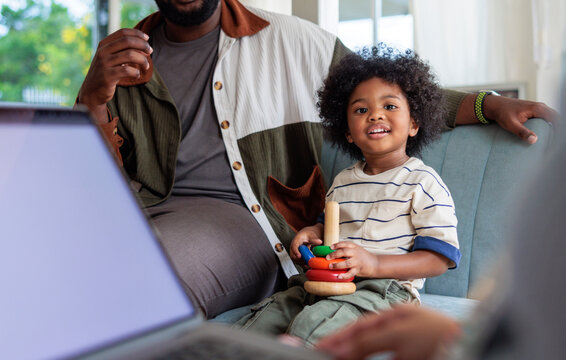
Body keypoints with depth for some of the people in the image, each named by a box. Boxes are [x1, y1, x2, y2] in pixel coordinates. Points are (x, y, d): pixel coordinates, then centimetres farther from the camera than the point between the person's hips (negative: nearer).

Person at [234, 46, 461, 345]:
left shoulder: (422, 182, -1)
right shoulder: (342, 181, 20)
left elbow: (439, 258, -8)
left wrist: (374, 262, -21)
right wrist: (314, 233, 9)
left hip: (386, 288, -7)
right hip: (325, 283, 7)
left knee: (314, 321, -32)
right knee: (268, 313, -15)